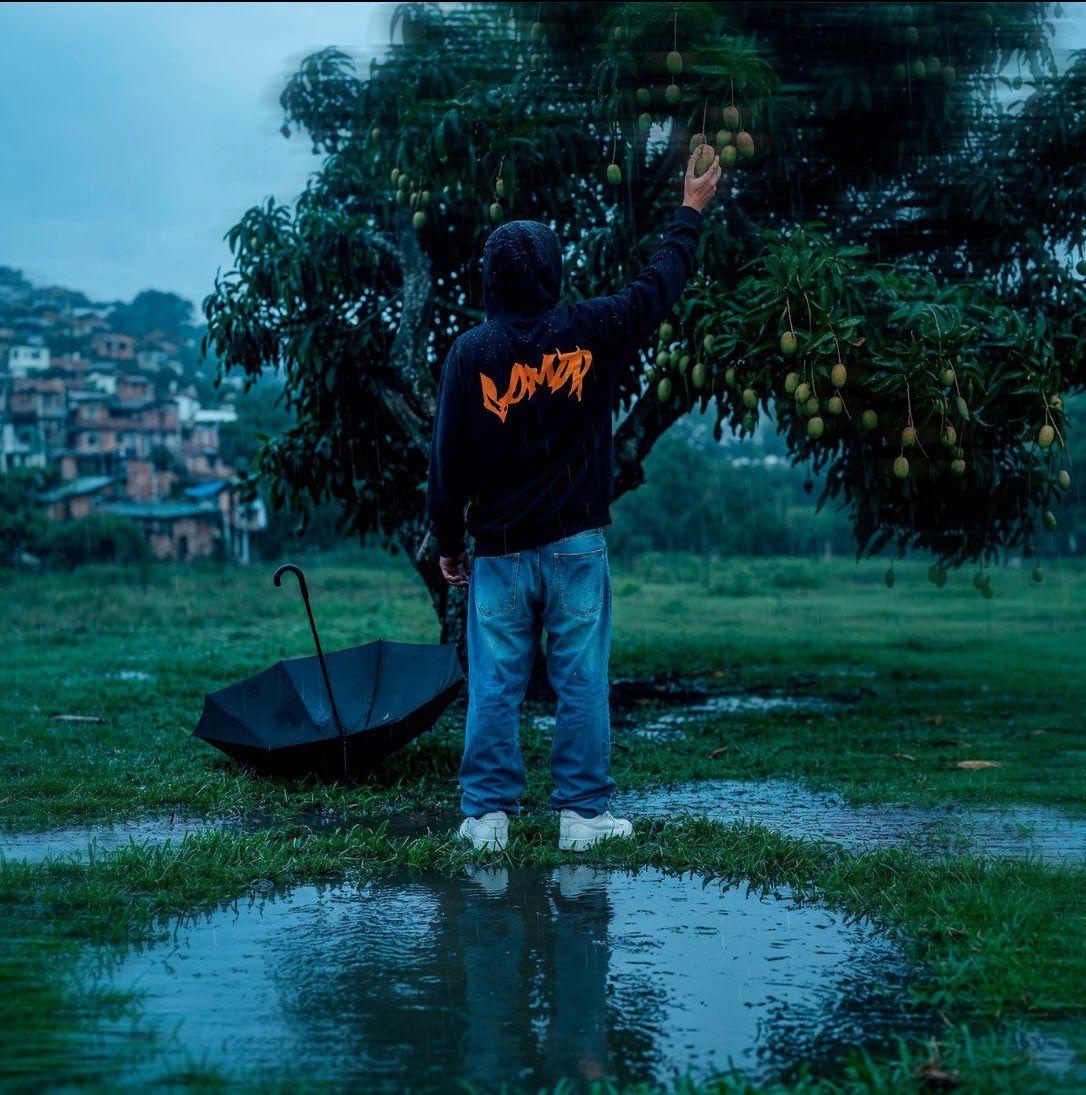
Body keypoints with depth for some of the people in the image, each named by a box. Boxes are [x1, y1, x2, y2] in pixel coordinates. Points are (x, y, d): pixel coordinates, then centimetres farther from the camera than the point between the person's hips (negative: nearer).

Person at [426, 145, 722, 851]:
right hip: (576, 548, 0)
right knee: (582, 683, 5)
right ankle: (582, 814, 8)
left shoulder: (471, 353, -4)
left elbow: (448, 462, -2)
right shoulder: (589, 334, -3)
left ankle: (488, 815, 8)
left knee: (494, 688, 5)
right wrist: (692, 212, 27)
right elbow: (659, 287, 13)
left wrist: (449, 543, 10)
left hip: (499, 554, 0)